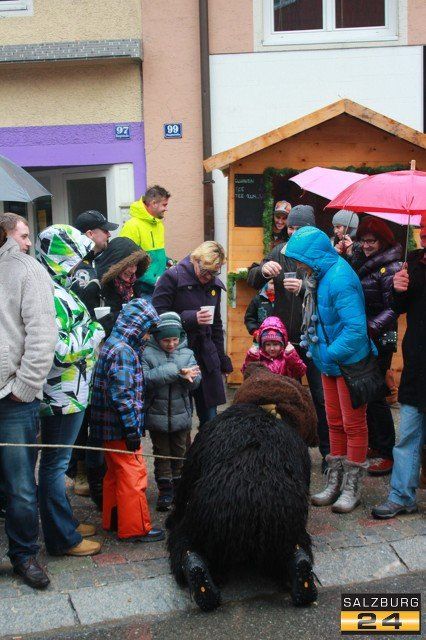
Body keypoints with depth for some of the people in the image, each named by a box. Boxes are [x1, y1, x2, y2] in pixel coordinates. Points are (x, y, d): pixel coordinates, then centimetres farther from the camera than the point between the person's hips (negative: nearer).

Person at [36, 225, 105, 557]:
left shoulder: (58, 289, 10)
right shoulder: (53, 296, -22)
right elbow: (60, 349, -27)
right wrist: (95, 331, -15)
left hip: (69, 391, 10)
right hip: (63, 395, -10)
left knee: (57, 460, 19)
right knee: (56, 462, 1)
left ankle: (66, 522, 33)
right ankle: (63, 538, 13)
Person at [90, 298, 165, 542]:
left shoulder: (112, 345, 13)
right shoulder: (123, 351, -19)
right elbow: (122, 396, -23)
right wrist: (133, 430, -18)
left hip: (109, 427, 10)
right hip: (120, 427, -10)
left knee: (115, 473, 19)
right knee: (134, 475, -1)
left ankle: (113, 520, 31)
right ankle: (136, 528, 8)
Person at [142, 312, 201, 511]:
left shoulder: (187, 353, 0)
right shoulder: (148, 354, -9)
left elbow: (195, 382, -7)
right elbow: (144, 379, -23)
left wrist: (187, 376, -31)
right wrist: (172, 372, -25)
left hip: (181, 414, 2)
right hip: (157, 414, -2)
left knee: (179, 452, 15)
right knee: (161, 453, 10)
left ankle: (178, 485, 31)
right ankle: (165, 489, 22)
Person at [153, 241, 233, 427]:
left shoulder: (214, 284, 12)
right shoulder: (173, 277, -7)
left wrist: (222, 359, 20)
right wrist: (192, 318, -21)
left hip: (206, 354, 5)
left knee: (210, 415, 7)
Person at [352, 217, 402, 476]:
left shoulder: (391, 267, -12)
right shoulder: (363, 263, 14)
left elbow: (393, 308, -18)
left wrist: (371, 328, -27)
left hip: (379, 339, -8)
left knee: (374, 394, -6)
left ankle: (387, 453, 5)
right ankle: (374, 444, 26)